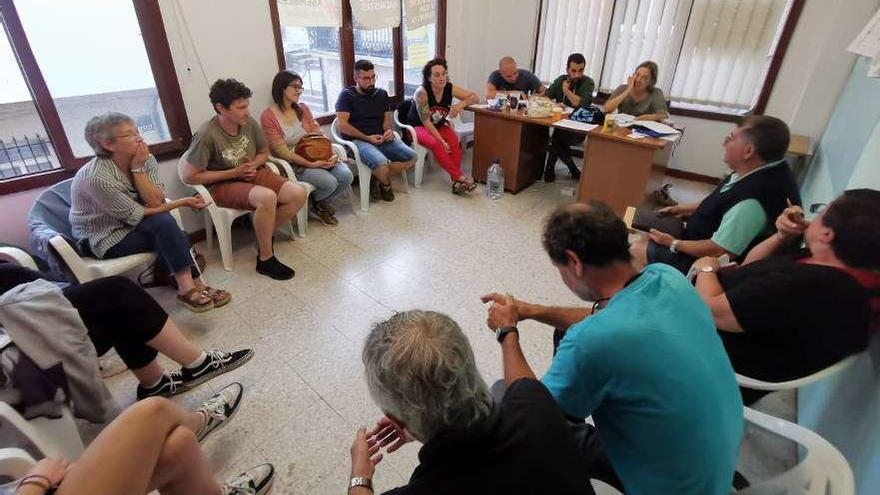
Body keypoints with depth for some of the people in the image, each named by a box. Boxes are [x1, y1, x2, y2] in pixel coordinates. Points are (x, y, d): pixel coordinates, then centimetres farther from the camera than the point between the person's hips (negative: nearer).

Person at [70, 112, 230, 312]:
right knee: (163, 222, -27)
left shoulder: (146, 159, -10)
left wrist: (137, 168, -25)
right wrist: (183, 202, -18)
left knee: (173, 236, -25)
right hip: (104, 238, -5)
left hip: (133, 226, 5)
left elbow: (155, 201, -17)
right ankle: (192, 286, -24)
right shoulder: (96, 177, -27)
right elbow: (135, 215, -21)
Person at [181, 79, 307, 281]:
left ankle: (264, 236, 4)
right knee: (267, 197, -36)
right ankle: (265, 259, -20)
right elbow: (187, 176, -17)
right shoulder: (207, 136, -21)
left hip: (254, 174, 6)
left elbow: (264, 152, 14)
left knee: (298, 194, -17)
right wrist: (234, 173, -17)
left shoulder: (250, 123, -5)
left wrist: (254, 165, -10)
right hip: (223, 185, -6)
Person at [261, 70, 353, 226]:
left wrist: (332, 153, -12)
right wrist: (311, 165, -22)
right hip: (292, 164, -6)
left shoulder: (303, 108, 10)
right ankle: (317, 206, 9)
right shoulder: (268, 117, -9)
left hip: (316, 157, 6)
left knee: (346, 175, -19)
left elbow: (319, 134, 7)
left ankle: (322, 204, 9)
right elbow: (282, 151, -14)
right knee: (329, 182, -28)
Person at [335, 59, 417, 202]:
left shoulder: (382, 94, 17)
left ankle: (377, 177, -3)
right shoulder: (347, 95, 1)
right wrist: (367, 138, -13)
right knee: (382, 164, -36)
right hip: (357, 140, -5)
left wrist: (389, 130, -7)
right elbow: (343, 125, -8)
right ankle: (386, 183, 1)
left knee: (411, 157, -17)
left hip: (381, 139, 6)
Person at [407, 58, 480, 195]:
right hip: (417, 127, -4)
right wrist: (442, 140, -29)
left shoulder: (450, 89, -10)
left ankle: (456, 181, -28)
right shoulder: (421, 92, -23)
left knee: (455, 142, -26)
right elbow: (426, 122, -23)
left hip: (439, 126, 4)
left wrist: (462, 104, -25)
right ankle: (461, 177, -30)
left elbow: (475, 97, -4)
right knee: (435, 144, -34)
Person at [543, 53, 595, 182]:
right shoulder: (561, 80, 9)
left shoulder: (588, 83, -5)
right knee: (557, 136, -30)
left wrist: (566, 90, -8)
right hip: (560, 125, 4)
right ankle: (572, 169, -11)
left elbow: (582, 104, -19)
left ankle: (550, 167, -11)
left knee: (558, 134, -32)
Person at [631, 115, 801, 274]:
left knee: (636, 250, -4)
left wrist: (673, 244, -16)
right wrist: (686, 209, 9)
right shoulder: (761, 171, -5)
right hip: (706, 240, 9)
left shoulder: (752, 201, -35)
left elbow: (718, 251, -28)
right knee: (646, 238, 14)